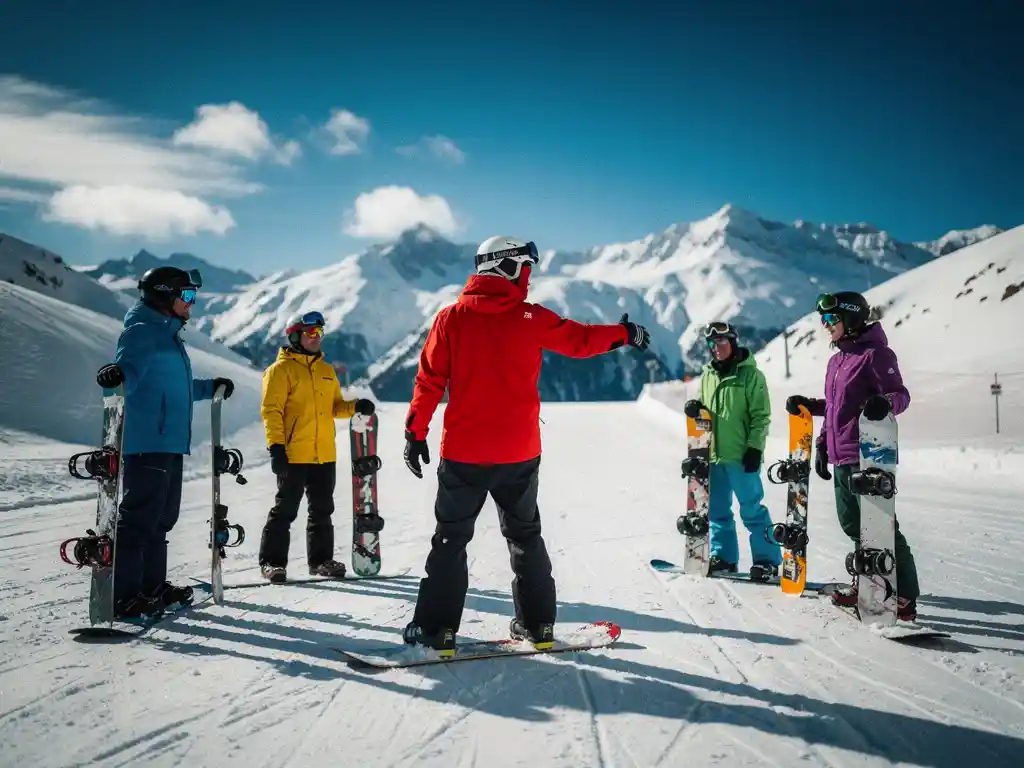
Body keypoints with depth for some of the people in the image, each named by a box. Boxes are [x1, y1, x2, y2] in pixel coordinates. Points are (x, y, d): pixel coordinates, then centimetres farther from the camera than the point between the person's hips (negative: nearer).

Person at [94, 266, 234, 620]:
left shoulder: (169, 334, 23)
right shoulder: (142, 331, -7)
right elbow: (129, 368, -24)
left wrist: (210, 387, 43)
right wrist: (114, 372, -46)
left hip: (170, 442, 10)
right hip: (146, 442, -10)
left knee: (161, 517, 15)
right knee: (139, 517, -9)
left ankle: (152, 586, 24)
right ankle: (124, 596, -4)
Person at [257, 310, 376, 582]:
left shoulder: (326, 370, 16)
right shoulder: (281, 369, -4)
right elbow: (271, 410, -9)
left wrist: (355, 407, 0)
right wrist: (276, 446, -17)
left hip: (325, 455, 6)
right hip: (293, 455, -6)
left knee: (322, 511, 12)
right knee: (285, 510, -1)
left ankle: (321, 559, 22)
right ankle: (272, 561, 9)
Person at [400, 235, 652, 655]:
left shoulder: (451, 318, -3)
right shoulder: (531, 318, -3)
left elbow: (429, 380, -3)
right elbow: (581, 339, 9)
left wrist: (416, 433, 4)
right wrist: (625, 333, 27)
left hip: (463, 452, -1)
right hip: (519, 453, 1)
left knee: (450, 538, 10)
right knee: (525, 535, 18)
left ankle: (437, 627, 8)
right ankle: (537, 622, 22)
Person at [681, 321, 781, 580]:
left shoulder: (750, 374, -5)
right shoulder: (708, 374, 12)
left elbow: (761, 415, -7)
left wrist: (755, 447, -14)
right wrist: (695, 408, 0)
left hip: (741, 455, -6)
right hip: (713, 454, 6)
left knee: (752, 510, -3)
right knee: (717, 510, 12)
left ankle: (767, 560, 5)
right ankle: (723, 556, 23)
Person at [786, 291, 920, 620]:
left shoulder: (875, 353, -7)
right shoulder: (836, 360, 19)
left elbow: (901, 394, -13)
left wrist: (885, 403, -34)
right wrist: (820, 437, 24)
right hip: (840, 458, 9)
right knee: (853, 525, 15)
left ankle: (905, 599, -2)